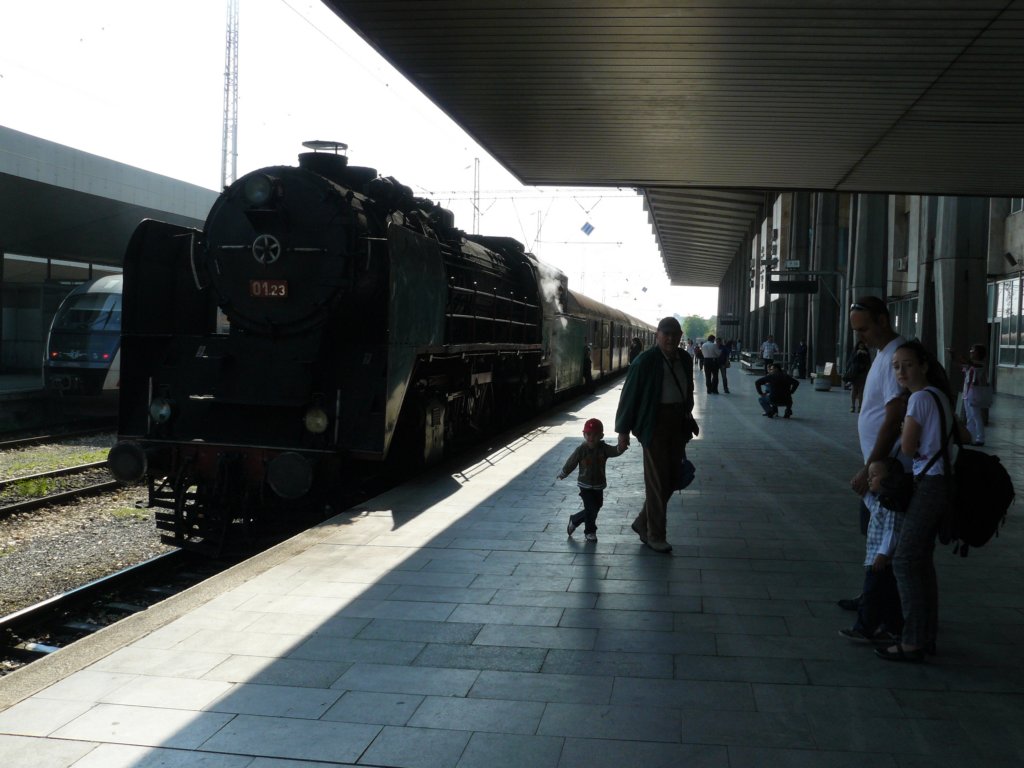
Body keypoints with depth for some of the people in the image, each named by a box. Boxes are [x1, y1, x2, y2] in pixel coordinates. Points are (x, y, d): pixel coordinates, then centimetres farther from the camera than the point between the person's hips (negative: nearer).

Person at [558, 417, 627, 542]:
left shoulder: (603, 448, -8)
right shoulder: (581, 450, -13)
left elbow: (614, 451, -26)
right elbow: (571, 462, -1)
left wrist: (620, 448, -49)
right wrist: (562, 474, 10)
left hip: (599, 485, 4)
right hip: (585, 485, -4)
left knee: (596, 507, 12)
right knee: (591, 508, -7)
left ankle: (574, 520, 33)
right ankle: (590, 532, 15)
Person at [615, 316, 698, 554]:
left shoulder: (685, 360, 7)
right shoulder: (646, 361, -12)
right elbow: (629, 394, -9)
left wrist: (688, 418, 17)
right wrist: (623, 430, -10)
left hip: (678, 425, 7)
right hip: (655, 425, -7)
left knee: (671, 479, 11)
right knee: (657, 481, -1)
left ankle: (642, 523, 27)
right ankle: (655, 536, 11)